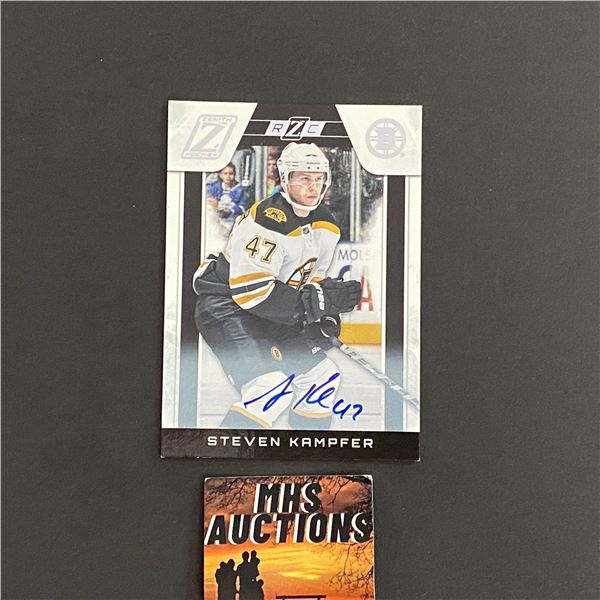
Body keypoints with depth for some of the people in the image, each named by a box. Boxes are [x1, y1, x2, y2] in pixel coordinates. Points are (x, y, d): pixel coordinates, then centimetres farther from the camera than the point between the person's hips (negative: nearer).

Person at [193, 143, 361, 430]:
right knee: (273, 388, -24)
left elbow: (313, 278, 14)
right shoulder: (267, 221, -24)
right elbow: (249, 291, -29)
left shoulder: (326, 225, 4)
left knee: (323, 375, 11)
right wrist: (316, 301, -29)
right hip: (226, 306, -9)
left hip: (271, 313, 9)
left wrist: (326, 312, -6)